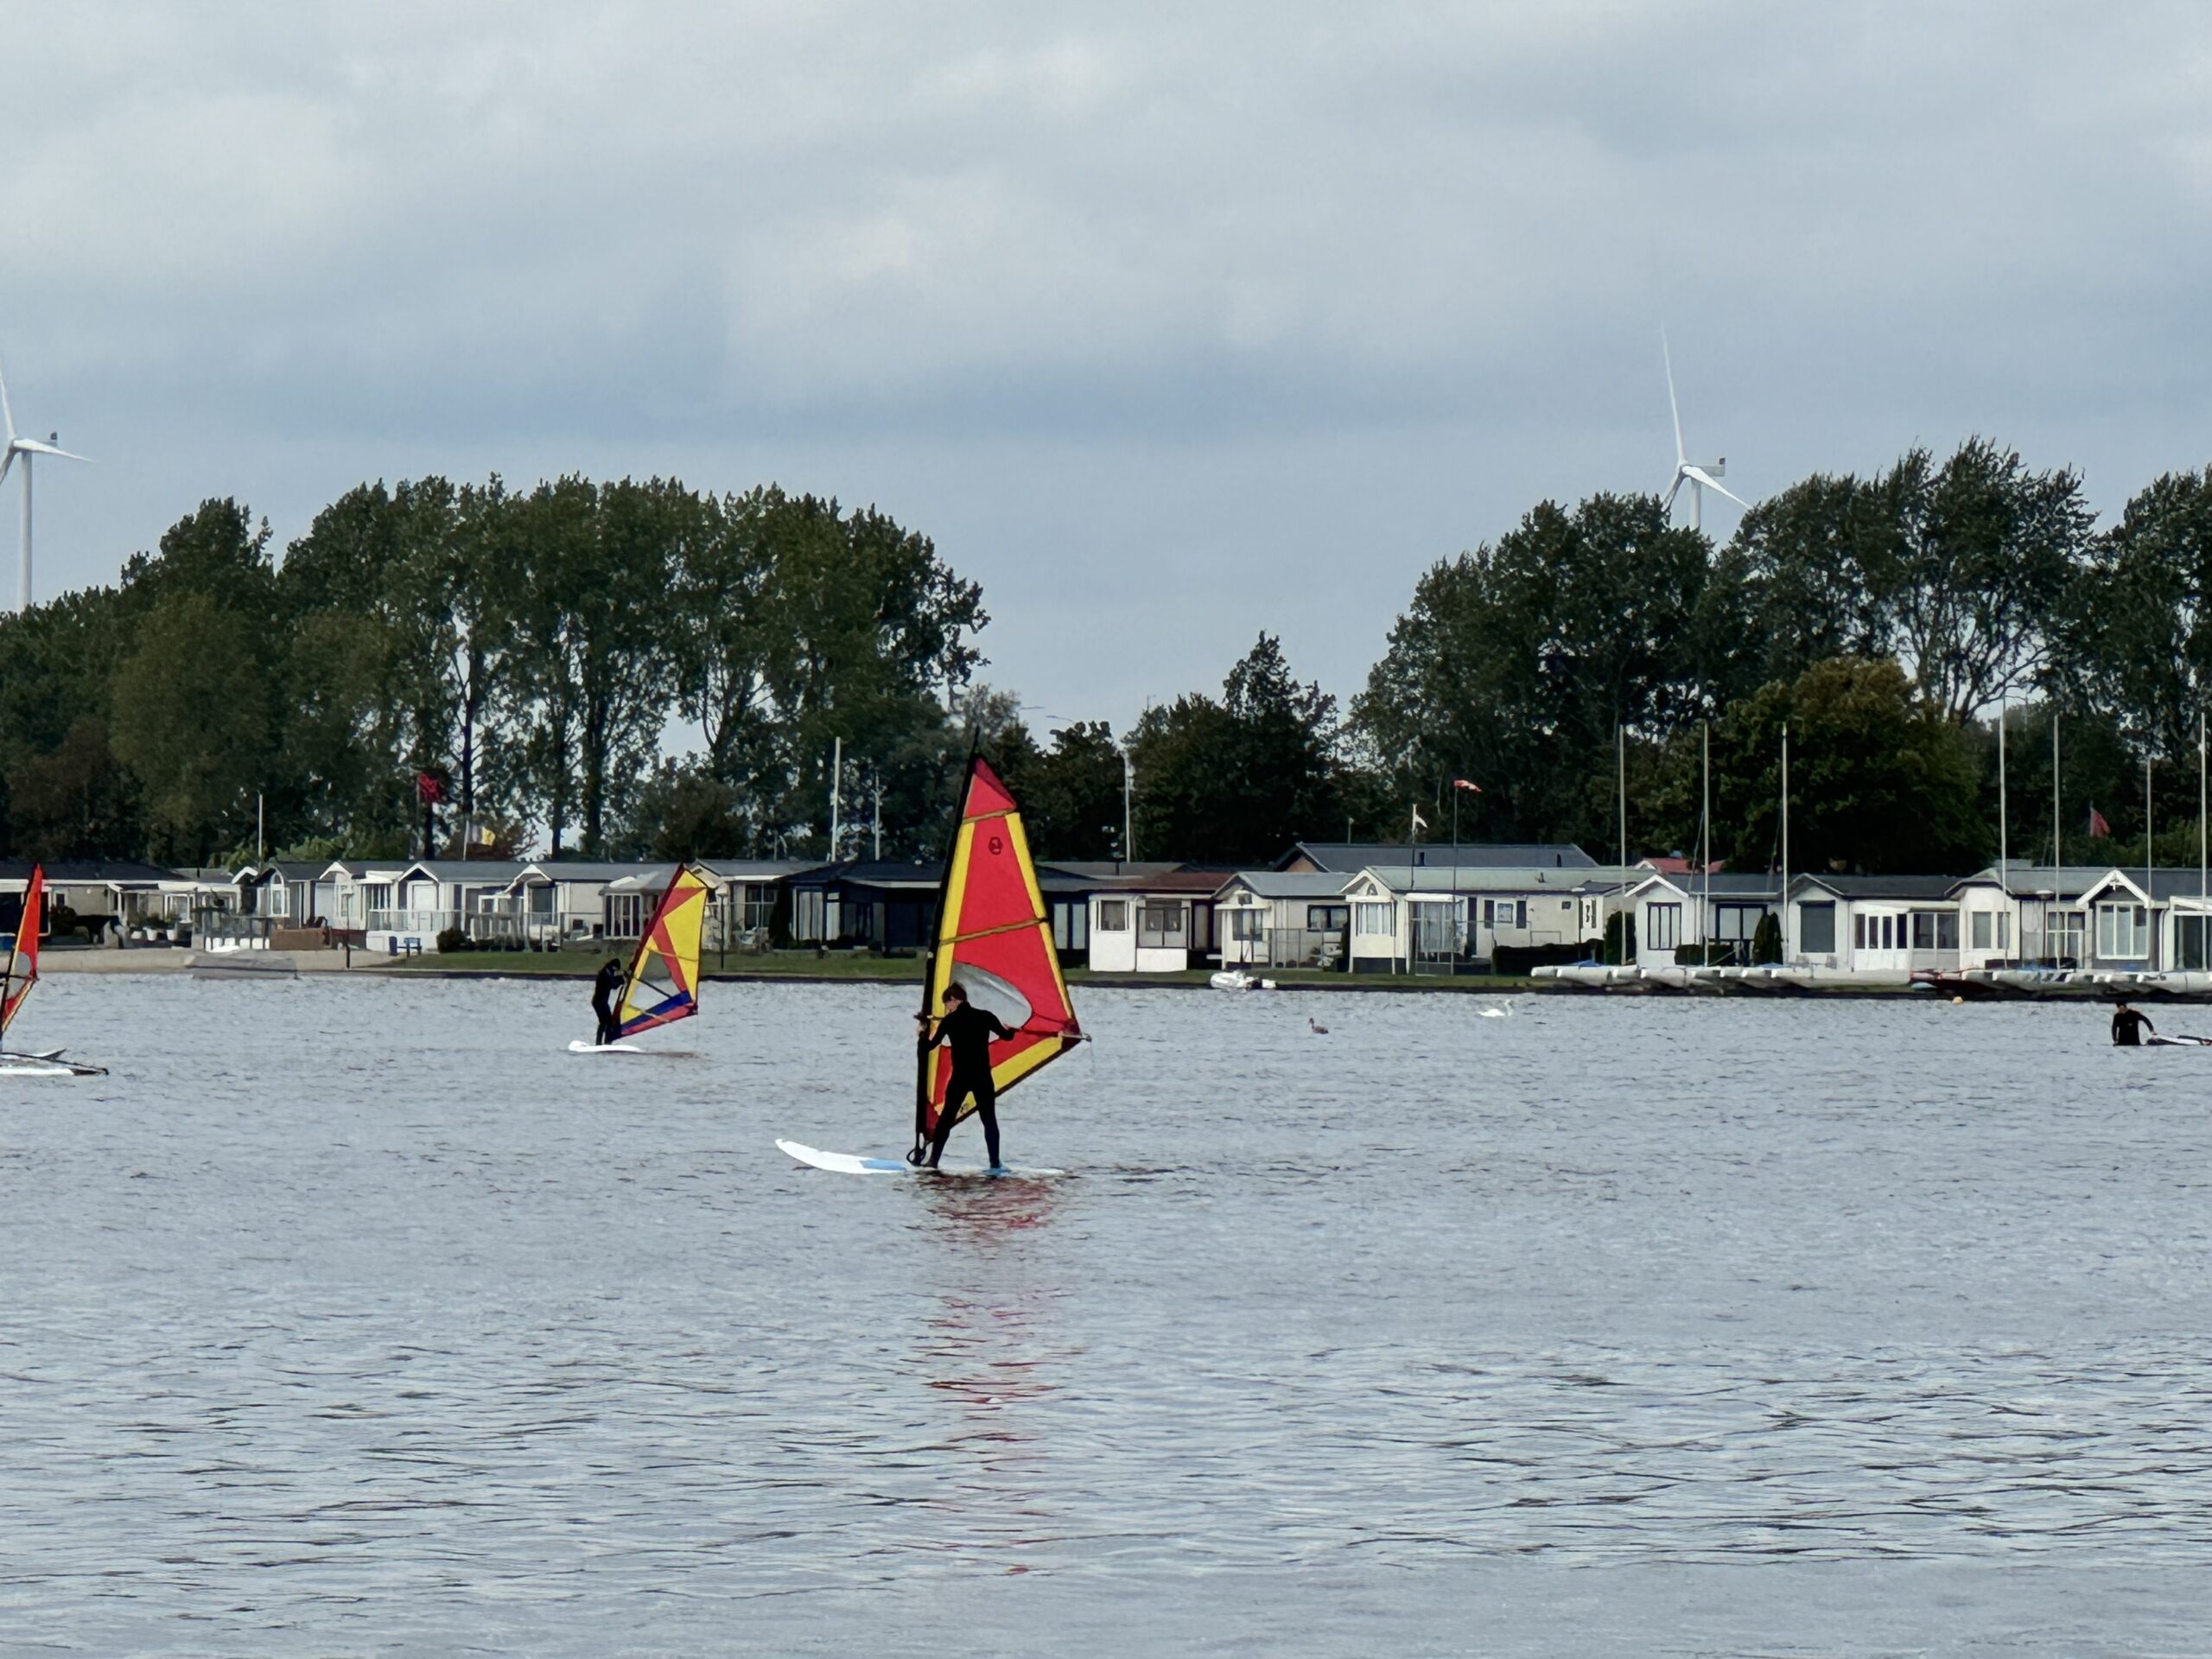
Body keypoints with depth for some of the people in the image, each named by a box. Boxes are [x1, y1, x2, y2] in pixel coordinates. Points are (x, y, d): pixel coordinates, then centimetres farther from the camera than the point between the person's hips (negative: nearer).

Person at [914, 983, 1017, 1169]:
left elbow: (929, 1045, 2)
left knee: (945, 1119, 10)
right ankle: (995, 1162, 2)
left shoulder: (949, 1021, -3)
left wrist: (923, 1031, 22)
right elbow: (1006, 1035, 14)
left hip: (960, 1077, -1)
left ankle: (933, 1159, 8)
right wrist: (1008, 1029, 37)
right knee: (989, 1120, 7)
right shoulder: (985, 1016, 1)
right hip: (983, 1077, 1)